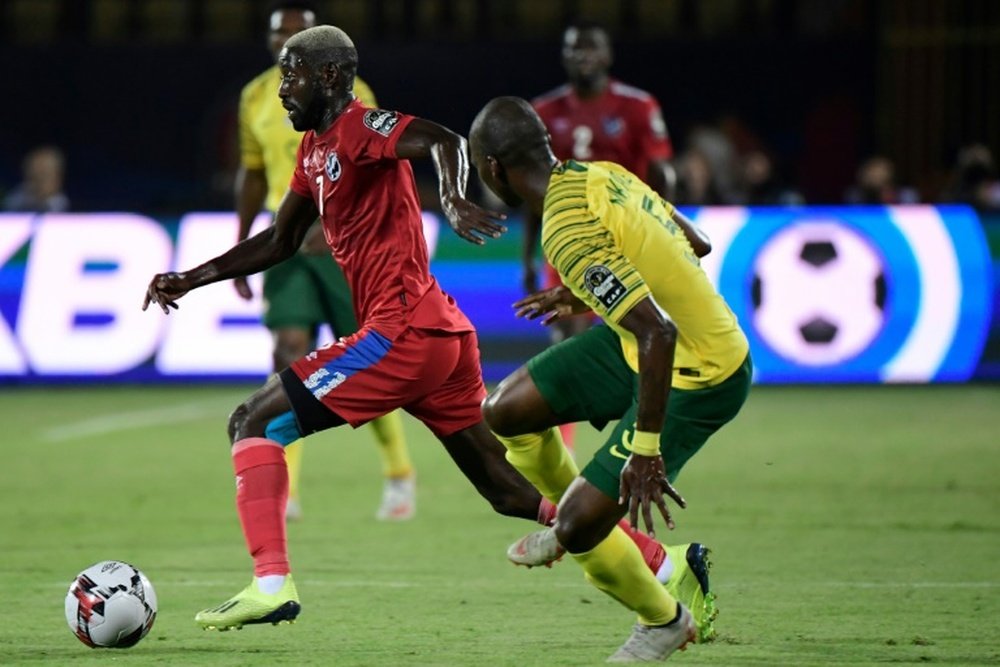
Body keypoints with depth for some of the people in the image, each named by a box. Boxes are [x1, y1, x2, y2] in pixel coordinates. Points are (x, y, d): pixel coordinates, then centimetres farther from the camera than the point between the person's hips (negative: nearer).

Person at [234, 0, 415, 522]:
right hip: (288, 241, 3)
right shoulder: (256, 98, 8)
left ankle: (400, 478, 21)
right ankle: (285, 491, -17)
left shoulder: (347, 93, -8)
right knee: (290, 349, -13)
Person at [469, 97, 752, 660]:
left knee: (577, 530, -5)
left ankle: (666, 620, 22)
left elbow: (657, 333, -35)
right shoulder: (600, 174, -2)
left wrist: (645, 450, -29)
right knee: (505, 411, 10)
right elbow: (692, 241, 13)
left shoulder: (567, 232, -29)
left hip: (696, 380, -9)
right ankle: (579, 512, 37)